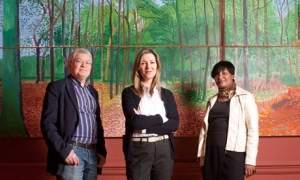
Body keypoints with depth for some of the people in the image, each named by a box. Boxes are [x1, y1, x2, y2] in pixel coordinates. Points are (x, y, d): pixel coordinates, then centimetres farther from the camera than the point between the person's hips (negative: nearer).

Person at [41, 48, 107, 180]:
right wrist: (63, 150, -17)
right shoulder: (57, 87, -2)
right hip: (70, 152, -6)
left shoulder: (92, 91, 19)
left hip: (93, 153, 6)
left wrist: (102, 151, 11)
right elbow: (47, 123, -9)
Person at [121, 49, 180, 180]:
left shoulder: (167, 94, 12)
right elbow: (134, 120, -14)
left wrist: (145, 127, -11)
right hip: (138, 151, -3)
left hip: (164, 150, 3)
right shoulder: (129, 93, 2)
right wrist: (161, 118, -5)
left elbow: (175, 124, -1)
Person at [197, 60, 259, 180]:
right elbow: (205, 129, 14)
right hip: (211, 154, 5)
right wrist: (202, 156, 8)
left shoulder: (245, 97, -1)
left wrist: (250, 160, -10)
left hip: (234, 154, -4)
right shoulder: (212, 101, 14)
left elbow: (253, 129, -5)